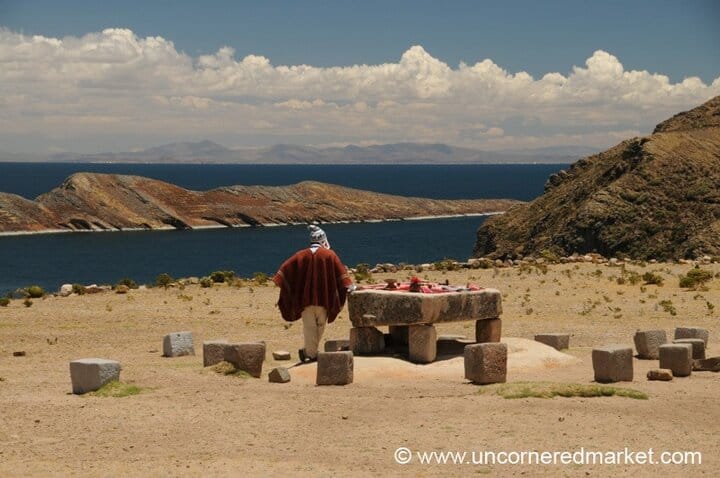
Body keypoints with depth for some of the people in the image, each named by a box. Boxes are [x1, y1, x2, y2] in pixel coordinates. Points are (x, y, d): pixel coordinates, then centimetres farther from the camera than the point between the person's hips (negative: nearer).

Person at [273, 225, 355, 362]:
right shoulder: (329, 254, 0)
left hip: (305, 296, 1)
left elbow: (286, 267, -3)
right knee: (320, 324, 14)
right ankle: (311, 350, 17)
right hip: (323, 297, -1)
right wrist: (349, 285, 3)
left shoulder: (301, 255, 3)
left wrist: (279, 281, -1)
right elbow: (341, 271, -2)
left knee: (309, 326, 5)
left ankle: (311, 353, 4)